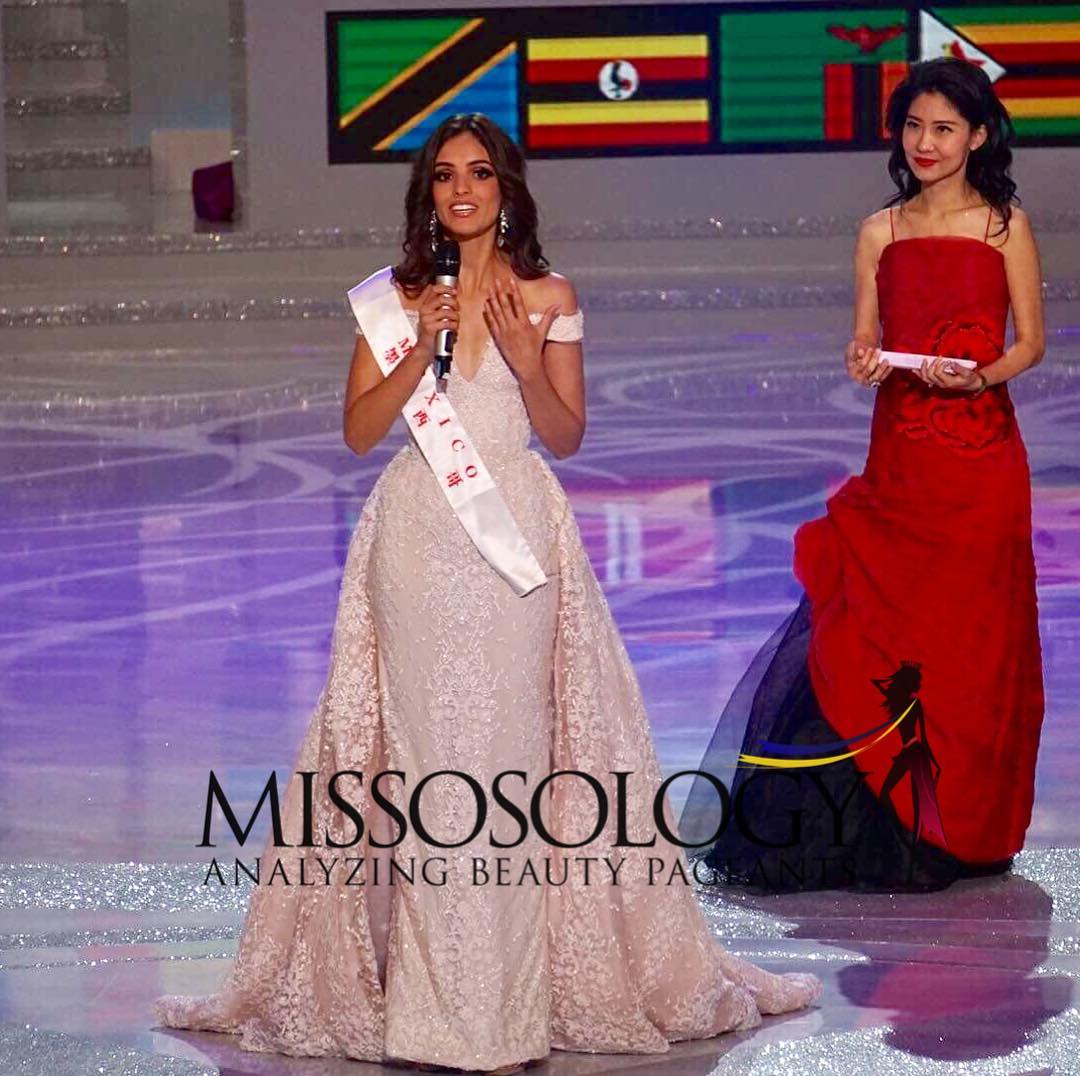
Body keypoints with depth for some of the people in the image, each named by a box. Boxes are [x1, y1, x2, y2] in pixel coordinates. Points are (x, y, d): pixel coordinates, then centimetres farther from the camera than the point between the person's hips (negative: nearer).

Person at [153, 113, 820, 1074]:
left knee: (511, 742, -4)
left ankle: (505, 995, 3)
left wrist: (526, 358, -10)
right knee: (429, 748, -3)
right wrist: (421, 348, -9)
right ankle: (443, 997, 1)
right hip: (419, 534, 1)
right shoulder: (395, 299, 8)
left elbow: (567, 435, 6)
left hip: (517, 530, -1)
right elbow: (359, 430, 4)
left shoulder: (548, 297, 6)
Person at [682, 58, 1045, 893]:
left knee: (970, 632, 0)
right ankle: (889, 821, 8)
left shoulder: (1004, 224, 1)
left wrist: (973, 376, -16)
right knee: (881, 631, 0)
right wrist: (865, 365, -13)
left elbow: (1030, 342, 3)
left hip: (980, 455, -3)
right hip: (898, 450, 3)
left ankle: (961, 827, 10)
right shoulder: (881, 231, 9)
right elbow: (865, 343, 10)